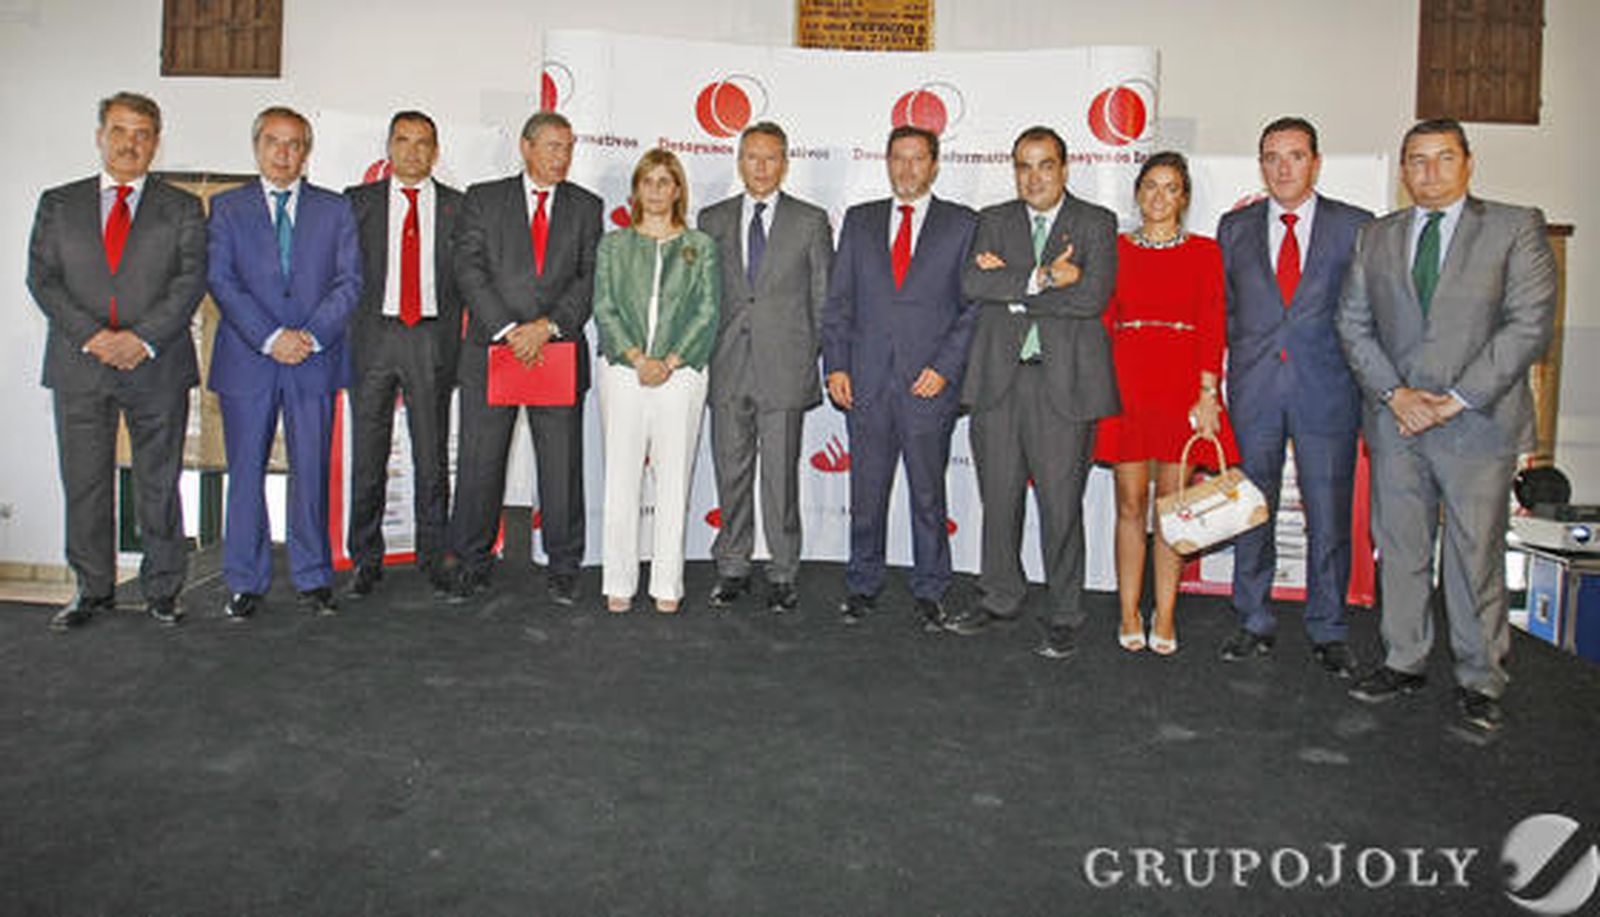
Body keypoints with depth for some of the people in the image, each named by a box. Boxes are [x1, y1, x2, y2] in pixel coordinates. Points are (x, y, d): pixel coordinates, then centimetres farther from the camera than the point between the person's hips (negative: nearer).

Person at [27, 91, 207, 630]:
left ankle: (162, 591, 12)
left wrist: (143, 337, -14)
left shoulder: (182, 209, 9)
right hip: (78, 367, 2)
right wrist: (93, 335, -11)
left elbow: (191, 280, -2)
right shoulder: (58, 204, 13)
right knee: (84, 483, 5)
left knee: (160, 482, 3)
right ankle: (93, 590, 16)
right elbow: (42, 278, 4)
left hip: (158, 366, -1)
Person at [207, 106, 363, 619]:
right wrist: (270, 338, -13)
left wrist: (311, 335, -11)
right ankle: (245, 582, 14)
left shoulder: (334, 209, 11)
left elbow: (349, 281, 3)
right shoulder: (227, 208, 9)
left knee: (312, 471, 2)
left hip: (315, 361, 0)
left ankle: (313, 578, 12)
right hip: (247, 360, 0)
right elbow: (221, 282, -1)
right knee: (246, 472, 4)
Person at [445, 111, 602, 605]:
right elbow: (469, 271, -2)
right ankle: (471, 563, 18)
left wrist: (548, 327, -12)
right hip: (490, 350, 0)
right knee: (479, 462, 4)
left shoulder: (586, 207, 11)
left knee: (562, 465, 3)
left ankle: (563, 567, 15)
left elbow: (590, 278, 2)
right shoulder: (484, 199, 8)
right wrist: (507, 330, -13)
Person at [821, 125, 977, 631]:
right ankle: (863, 585, 22)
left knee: (928, 491, 6)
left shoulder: (963, 224, 6)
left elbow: (973, 305, 1)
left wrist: (945, 367, -9)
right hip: (866, 380, 2)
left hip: (929, 380, -2)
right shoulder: (859, 220, 13)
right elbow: (838, 300, 10)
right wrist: (835, 365, 0)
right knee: (866, 491, 8)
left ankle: (929, 592, 19)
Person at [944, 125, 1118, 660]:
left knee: (1061, 505, 0)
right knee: (999, 499, 11)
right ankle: (1001, 599, 27)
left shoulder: (1095, 223, 5)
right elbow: (972, 283, -5)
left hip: (1064, 381, -3)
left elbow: (1093, 297, -11)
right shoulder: (994, 221, 12)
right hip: (998, 379, 3)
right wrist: (1041, 279, -15)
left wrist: (1011, 285, -7)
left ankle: (1063, 616, 14)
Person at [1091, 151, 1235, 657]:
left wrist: (1208, 393, -8)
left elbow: (1212, 326, 2)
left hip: (1183, 383, 0)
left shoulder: (1204, 251, 8)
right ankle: (1129, 614, 12)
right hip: (1125, 382, 0)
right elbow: (1102, 322, 6)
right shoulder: (1115, 248, 9)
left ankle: (1164, 616, 13)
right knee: (1130, 504, 3)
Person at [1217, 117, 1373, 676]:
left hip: (1327, 390, -1)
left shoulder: (1355, 226, 4)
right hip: (1253, 391, 2)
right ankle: (1255, 624, 21)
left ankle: (1328, 631, 18)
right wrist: (1241, 353, 5)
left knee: (1329, 518, 2)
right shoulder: (1235, 228, 10)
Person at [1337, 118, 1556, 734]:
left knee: (1476, 556, 2)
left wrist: (1459, 397, -12)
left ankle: (1480, 681, 15)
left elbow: (1530, 323, -6)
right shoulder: (1375, 237, 12)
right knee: (1400, 550, 9)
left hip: (1478, 423, -3)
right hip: (1395, 423, 3)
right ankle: (1404, 663, 22)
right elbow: (1353, 324, 8)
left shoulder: (1515, 228, 2)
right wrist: (1394, 393, -7)